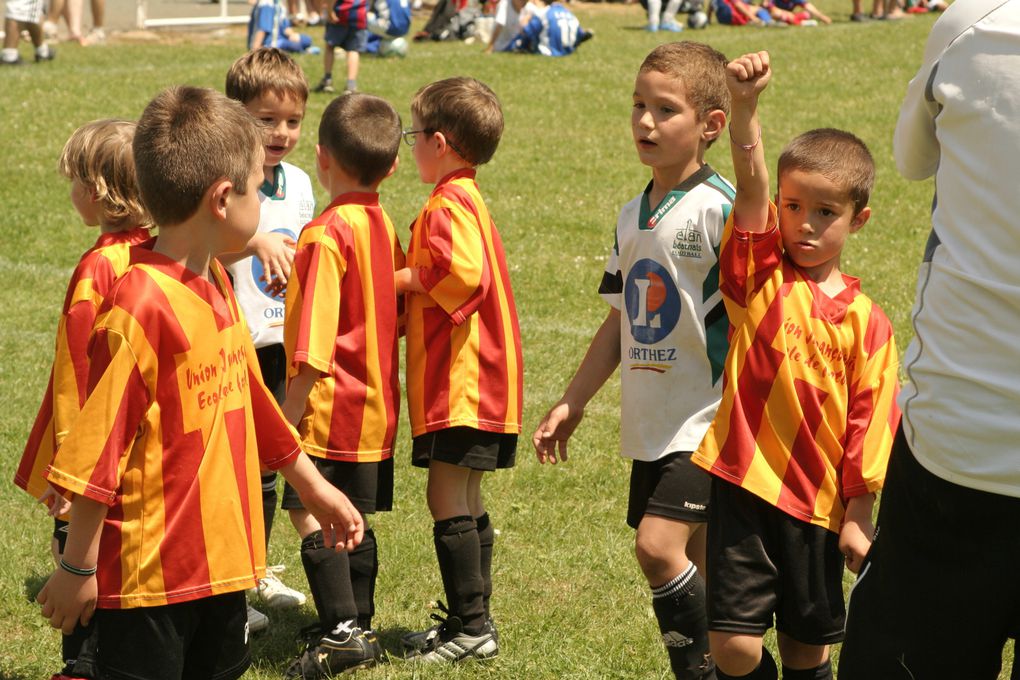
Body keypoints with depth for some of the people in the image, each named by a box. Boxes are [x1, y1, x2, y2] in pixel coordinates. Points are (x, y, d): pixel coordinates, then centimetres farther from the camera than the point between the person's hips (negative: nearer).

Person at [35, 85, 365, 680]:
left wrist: (314, 486, 26)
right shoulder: (141, 307, -21)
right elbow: (98, 447, -19)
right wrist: (79, 567, -15)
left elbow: (249, 398, 19)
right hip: (148, 572, -9)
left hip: (221, 557, 9)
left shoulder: (216, 284, 7)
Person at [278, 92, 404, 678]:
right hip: (379, 407, 8)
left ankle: (341, 631, -9)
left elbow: (314, 344, -20)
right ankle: (360, 631, 19)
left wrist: (290, 412, -15)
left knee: (310, 515, -5)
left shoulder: (327, 234, -17)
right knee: (356, 521, 14)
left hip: (333, 408, -8)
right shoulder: (385, 226, 7)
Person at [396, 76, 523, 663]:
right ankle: (473, 620, 20)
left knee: (448, 499, -8)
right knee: (466, 502, 14)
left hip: (462, 378, -11)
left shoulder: (451, 203, -14)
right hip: (474, 378, 11)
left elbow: (463, 272, -29)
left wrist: (401, 278, -14)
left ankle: (471, 627, -5)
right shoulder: (468, 197, 19)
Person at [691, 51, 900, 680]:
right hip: (745, 486, -1)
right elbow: (750, 187, -17)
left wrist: (858, 516, 0)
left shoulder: (865, 320, -1)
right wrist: (746, 106, -32)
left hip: (819, 503, 1)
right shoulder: (759, 276, -1)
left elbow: (868, 422, 1)